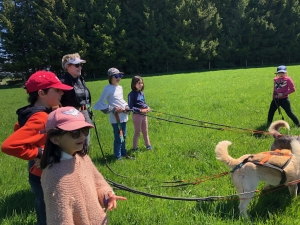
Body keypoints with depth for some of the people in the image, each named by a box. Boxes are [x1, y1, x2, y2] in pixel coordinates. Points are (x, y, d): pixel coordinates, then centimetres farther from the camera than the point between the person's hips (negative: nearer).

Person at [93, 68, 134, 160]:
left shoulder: (120, 88, 11)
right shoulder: (108, 88, -11)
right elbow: (100, 102, -11)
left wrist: (126, 106, 3)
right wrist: (113, 110, -16)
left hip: (124, 115, 7)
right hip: (115, 117, -7)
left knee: (124, 136, 17)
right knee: (118, 137, -3)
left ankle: (123, 153, 32)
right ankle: (118, 156, 11)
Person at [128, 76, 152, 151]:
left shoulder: (142, 93, 6)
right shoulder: (132, 94, -16)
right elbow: (131, 107, -19)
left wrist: (147, 107, -5)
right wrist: (141, 110, -24)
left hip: (144, 115, 7)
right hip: (137, 115, -7)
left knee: (145, 131, 19)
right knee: (137, 132, 5)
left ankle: (148, 145, 35)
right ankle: (134, 148, 19)